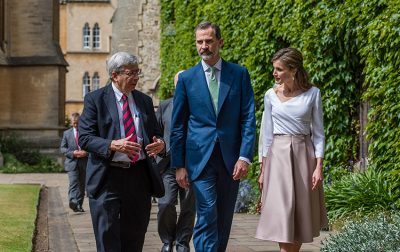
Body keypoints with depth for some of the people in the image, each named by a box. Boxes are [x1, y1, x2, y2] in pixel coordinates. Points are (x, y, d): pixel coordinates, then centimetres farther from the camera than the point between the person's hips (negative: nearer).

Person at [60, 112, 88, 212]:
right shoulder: (67, 133, 10)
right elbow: (62, 148, 7)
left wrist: (86, 152, -12)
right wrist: (73, 153, -11)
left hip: (84, 163, 1)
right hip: (72, 162, -1)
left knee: (82, 185, 7)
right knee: (73, 182, -19)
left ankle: (79, 205, 18)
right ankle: (73, 202, -37)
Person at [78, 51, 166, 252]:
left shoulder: (144, 101, 14)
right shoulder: (95, 99, 0)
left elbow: (156, 134, 19)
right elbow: (85, 138, -7)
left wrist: (160, 144, -5)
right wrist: (113, 145, -24)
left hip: (139, 176, 4)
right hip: (107, 177, -4)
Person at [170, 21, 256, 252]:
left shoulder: (239, 74, 5)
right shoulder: (187, 78, 4)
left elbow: (248, 118, 1)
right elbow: (178, 126, 6)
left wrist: (245, 157, -8)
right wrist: (179, 165, 2)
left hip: (231, 159, 2)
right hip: (200, 157, -1)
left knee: (224, 220, 9)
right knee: (207, 216, -10)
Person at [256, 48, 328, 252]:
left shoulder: (312, 94, 0)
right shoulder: (271, 95, 2)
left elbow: (318, 132, 2)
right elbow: (267, 133, 7)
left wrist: (319, 166, -6)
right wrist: (263, 169, 4)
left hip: (304, 153, 0)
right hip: (278, 154, 0)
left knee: (302, 212, 6)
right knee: (281, 211, -7)